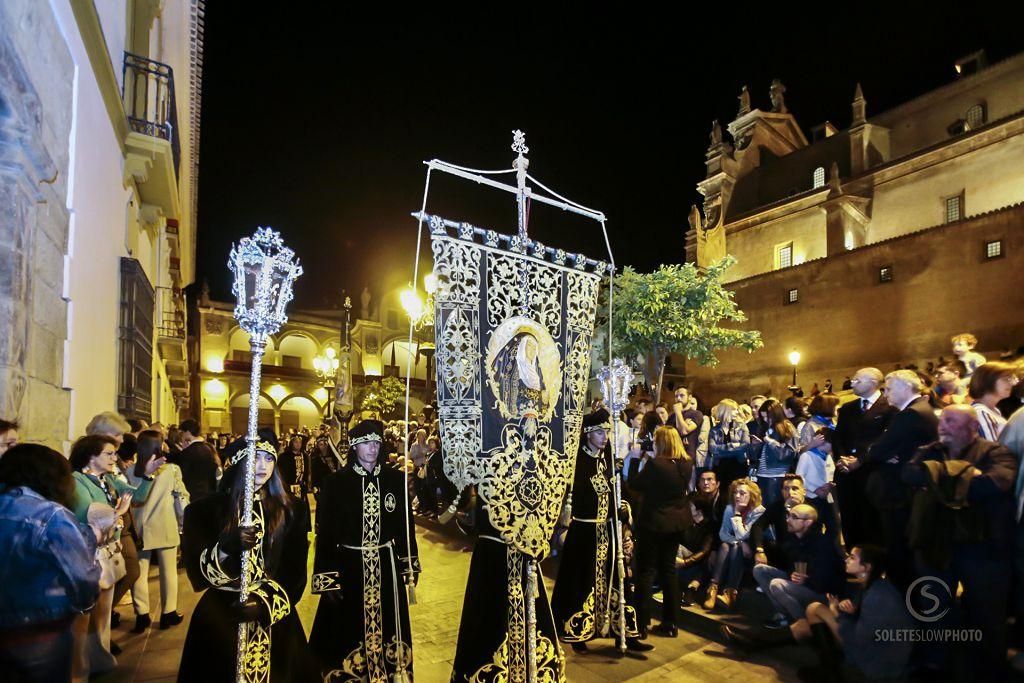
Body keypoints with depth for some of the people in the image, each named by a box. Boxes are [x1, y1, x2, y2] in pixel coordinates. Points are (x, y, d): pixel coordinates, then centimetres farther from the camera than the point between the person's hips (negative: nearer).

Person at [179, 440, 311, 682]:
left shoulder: (290, 509, 2)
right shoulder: (208, 508, -1)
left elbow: (295, 571, -3)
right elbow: (196, 571, -9)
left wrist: (266, 602, -18)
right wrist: (225, 547, -27)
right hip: (220, 618, -1)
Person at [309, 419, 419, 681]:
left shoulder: (395, 479, 0)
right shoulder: (337, 482, -7)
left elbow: (406, 523, 5)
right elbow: (326, 532, -6)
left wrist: (410, 566, 6)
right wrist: (327, 578, -9)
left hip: (387, 566, 2)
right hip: (350, 566, -2)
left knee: (386, 629, 13)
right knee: (350, 634, 9)